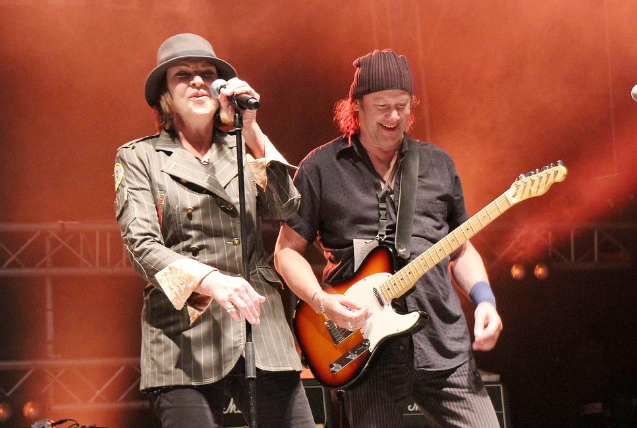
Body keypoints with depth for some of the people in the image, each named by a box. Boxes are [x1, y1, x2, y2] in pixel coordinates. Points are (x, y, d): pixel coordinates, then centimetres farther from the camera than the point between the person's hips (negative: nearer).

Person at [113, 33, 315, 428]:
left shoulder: (243, 150, 16)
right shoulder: (139, 158, 7)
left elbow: (286, 209, 0)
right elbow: (142, 246, -6)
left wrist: (251, 130, -5)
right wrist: (209, 281, -22)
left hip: (260, 326, 3)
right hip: (185, 338, -3)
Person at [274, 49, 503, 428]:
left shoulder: (438, 164, 14)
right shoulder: (321, 168, 4)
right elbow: (287, 250, 6)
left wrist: (485, 300, 2)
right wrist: (322, 301, -11)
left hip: (445, 345, 3)